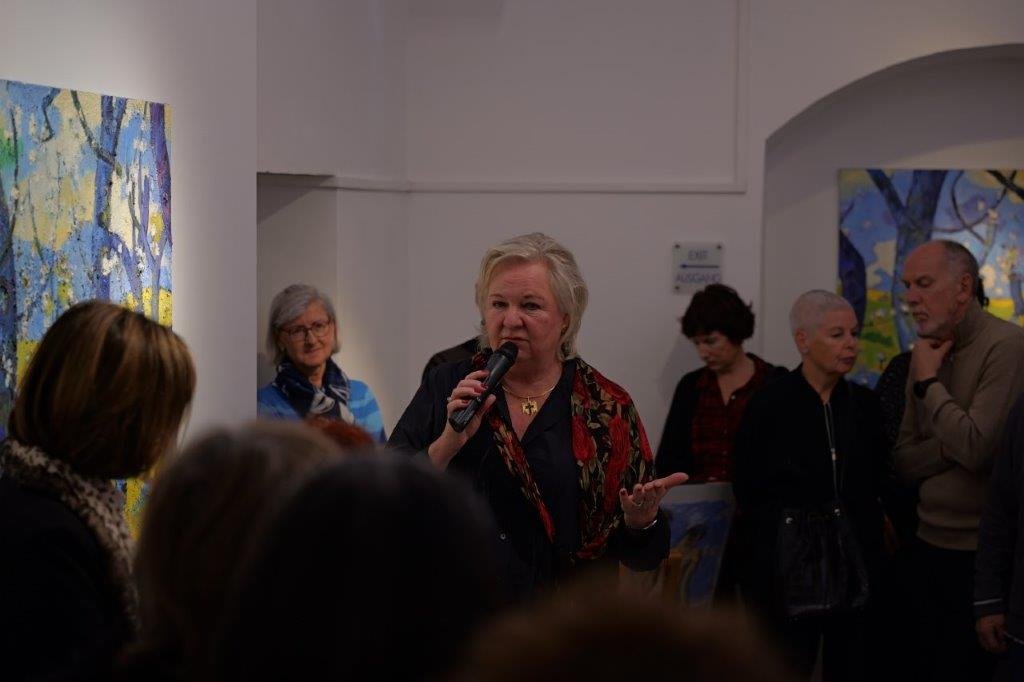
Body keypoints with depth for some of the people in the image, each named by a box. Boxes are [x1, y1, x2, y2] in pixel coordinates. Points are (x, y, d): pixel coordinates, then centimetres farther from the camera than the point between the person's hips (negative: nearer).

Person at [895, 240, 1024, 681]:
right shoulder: (927, 354, 10)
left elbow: (977, 448, -23)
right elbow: (904, 463, 9)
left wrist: (927, 382, -11)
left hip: (981, 556, -7)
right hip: (930, 546, 7)